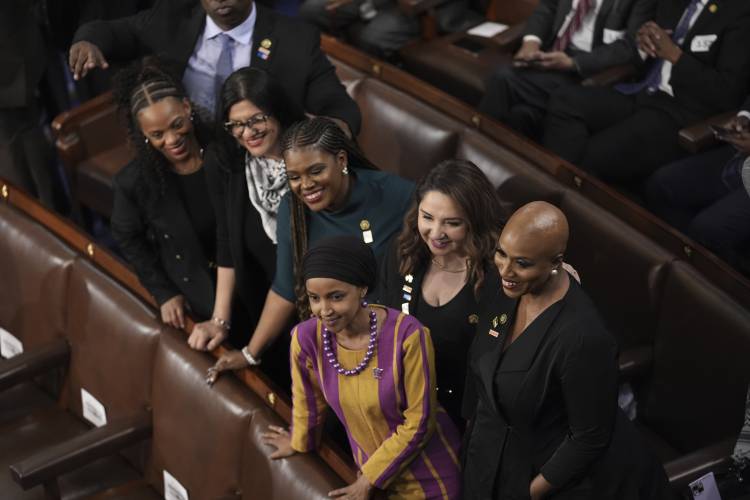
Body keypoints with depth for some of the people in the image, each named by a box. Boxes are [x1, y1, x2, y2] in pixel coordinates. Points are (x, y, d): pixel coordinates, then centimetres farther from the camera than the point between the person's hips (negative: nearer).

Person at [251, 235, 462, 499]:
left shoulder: (407, 336, -26)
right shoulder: (306, 338, -17)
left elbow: (418, 422, -17)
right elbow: (308, 402, 3)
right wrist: (299, 443, 18)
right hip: (370, 465, 3)